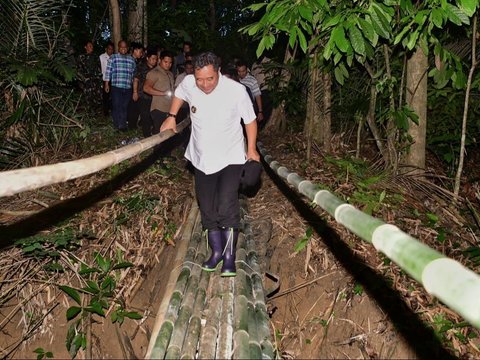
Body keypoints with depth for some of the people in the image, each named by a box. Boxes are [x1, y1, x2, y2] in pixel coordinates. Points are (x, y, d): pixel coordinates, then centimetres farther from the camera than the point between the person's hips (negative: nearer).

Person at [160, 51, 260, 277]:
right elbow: (179, 94, 15)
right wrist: (171, 117, 7)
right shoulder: (188, 83, -11)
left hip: (230, 158, -4)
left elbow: (250, 119, -6)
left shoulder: (236, 90, -20)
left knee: (226, 206, -17)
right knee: (207, 208, 9)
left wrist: (252, 148, -4)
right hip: (201, 158, 4)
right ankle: (216, 251, 26)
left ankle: (229, 256, -2)